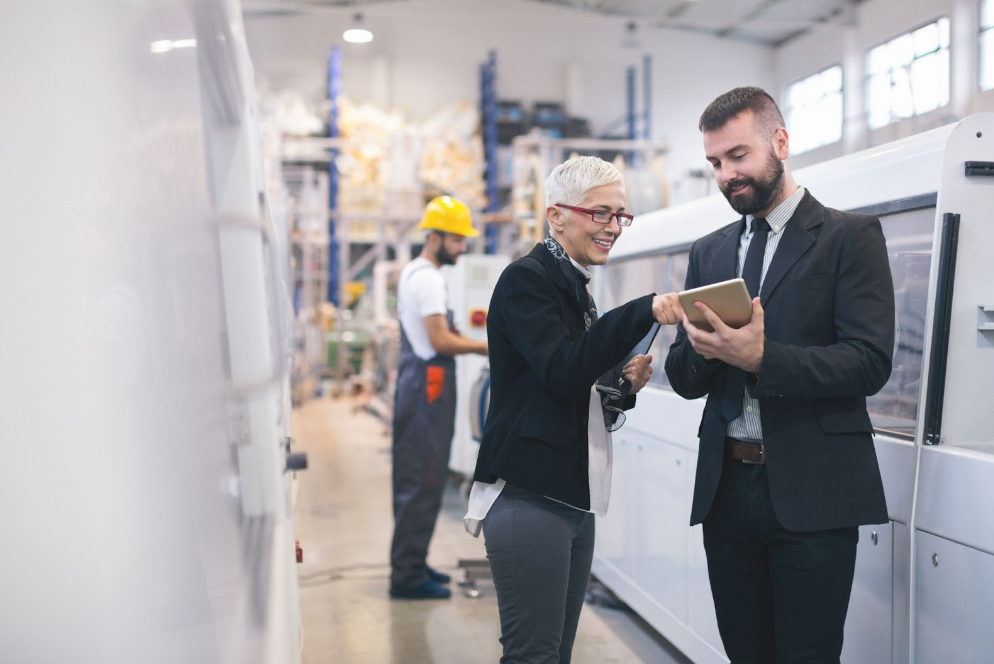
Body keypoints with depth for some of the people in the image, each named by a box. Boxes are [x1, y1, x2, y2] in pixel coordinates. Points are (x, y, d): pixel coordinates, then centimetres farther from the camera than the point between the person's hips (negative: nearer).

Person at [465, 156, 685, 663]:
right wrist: (645, 312, -29)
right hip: (528, 498, -9)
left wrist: (623, 385, 3)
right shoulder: (526, 279, -8)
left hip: (573, 499, 9)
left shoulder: (575, 287, 18)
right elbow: (562, 369, -23)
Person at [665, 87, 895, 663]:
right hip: (726, 487, 5)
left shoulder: (850, 236, -2)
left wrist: (760, 357, -23)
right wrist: (705, 350, -11)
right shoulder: (710, 252, 14)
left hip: (812, 495, -5)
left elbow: (870, 362, -12)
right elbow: (684, 380, 13)